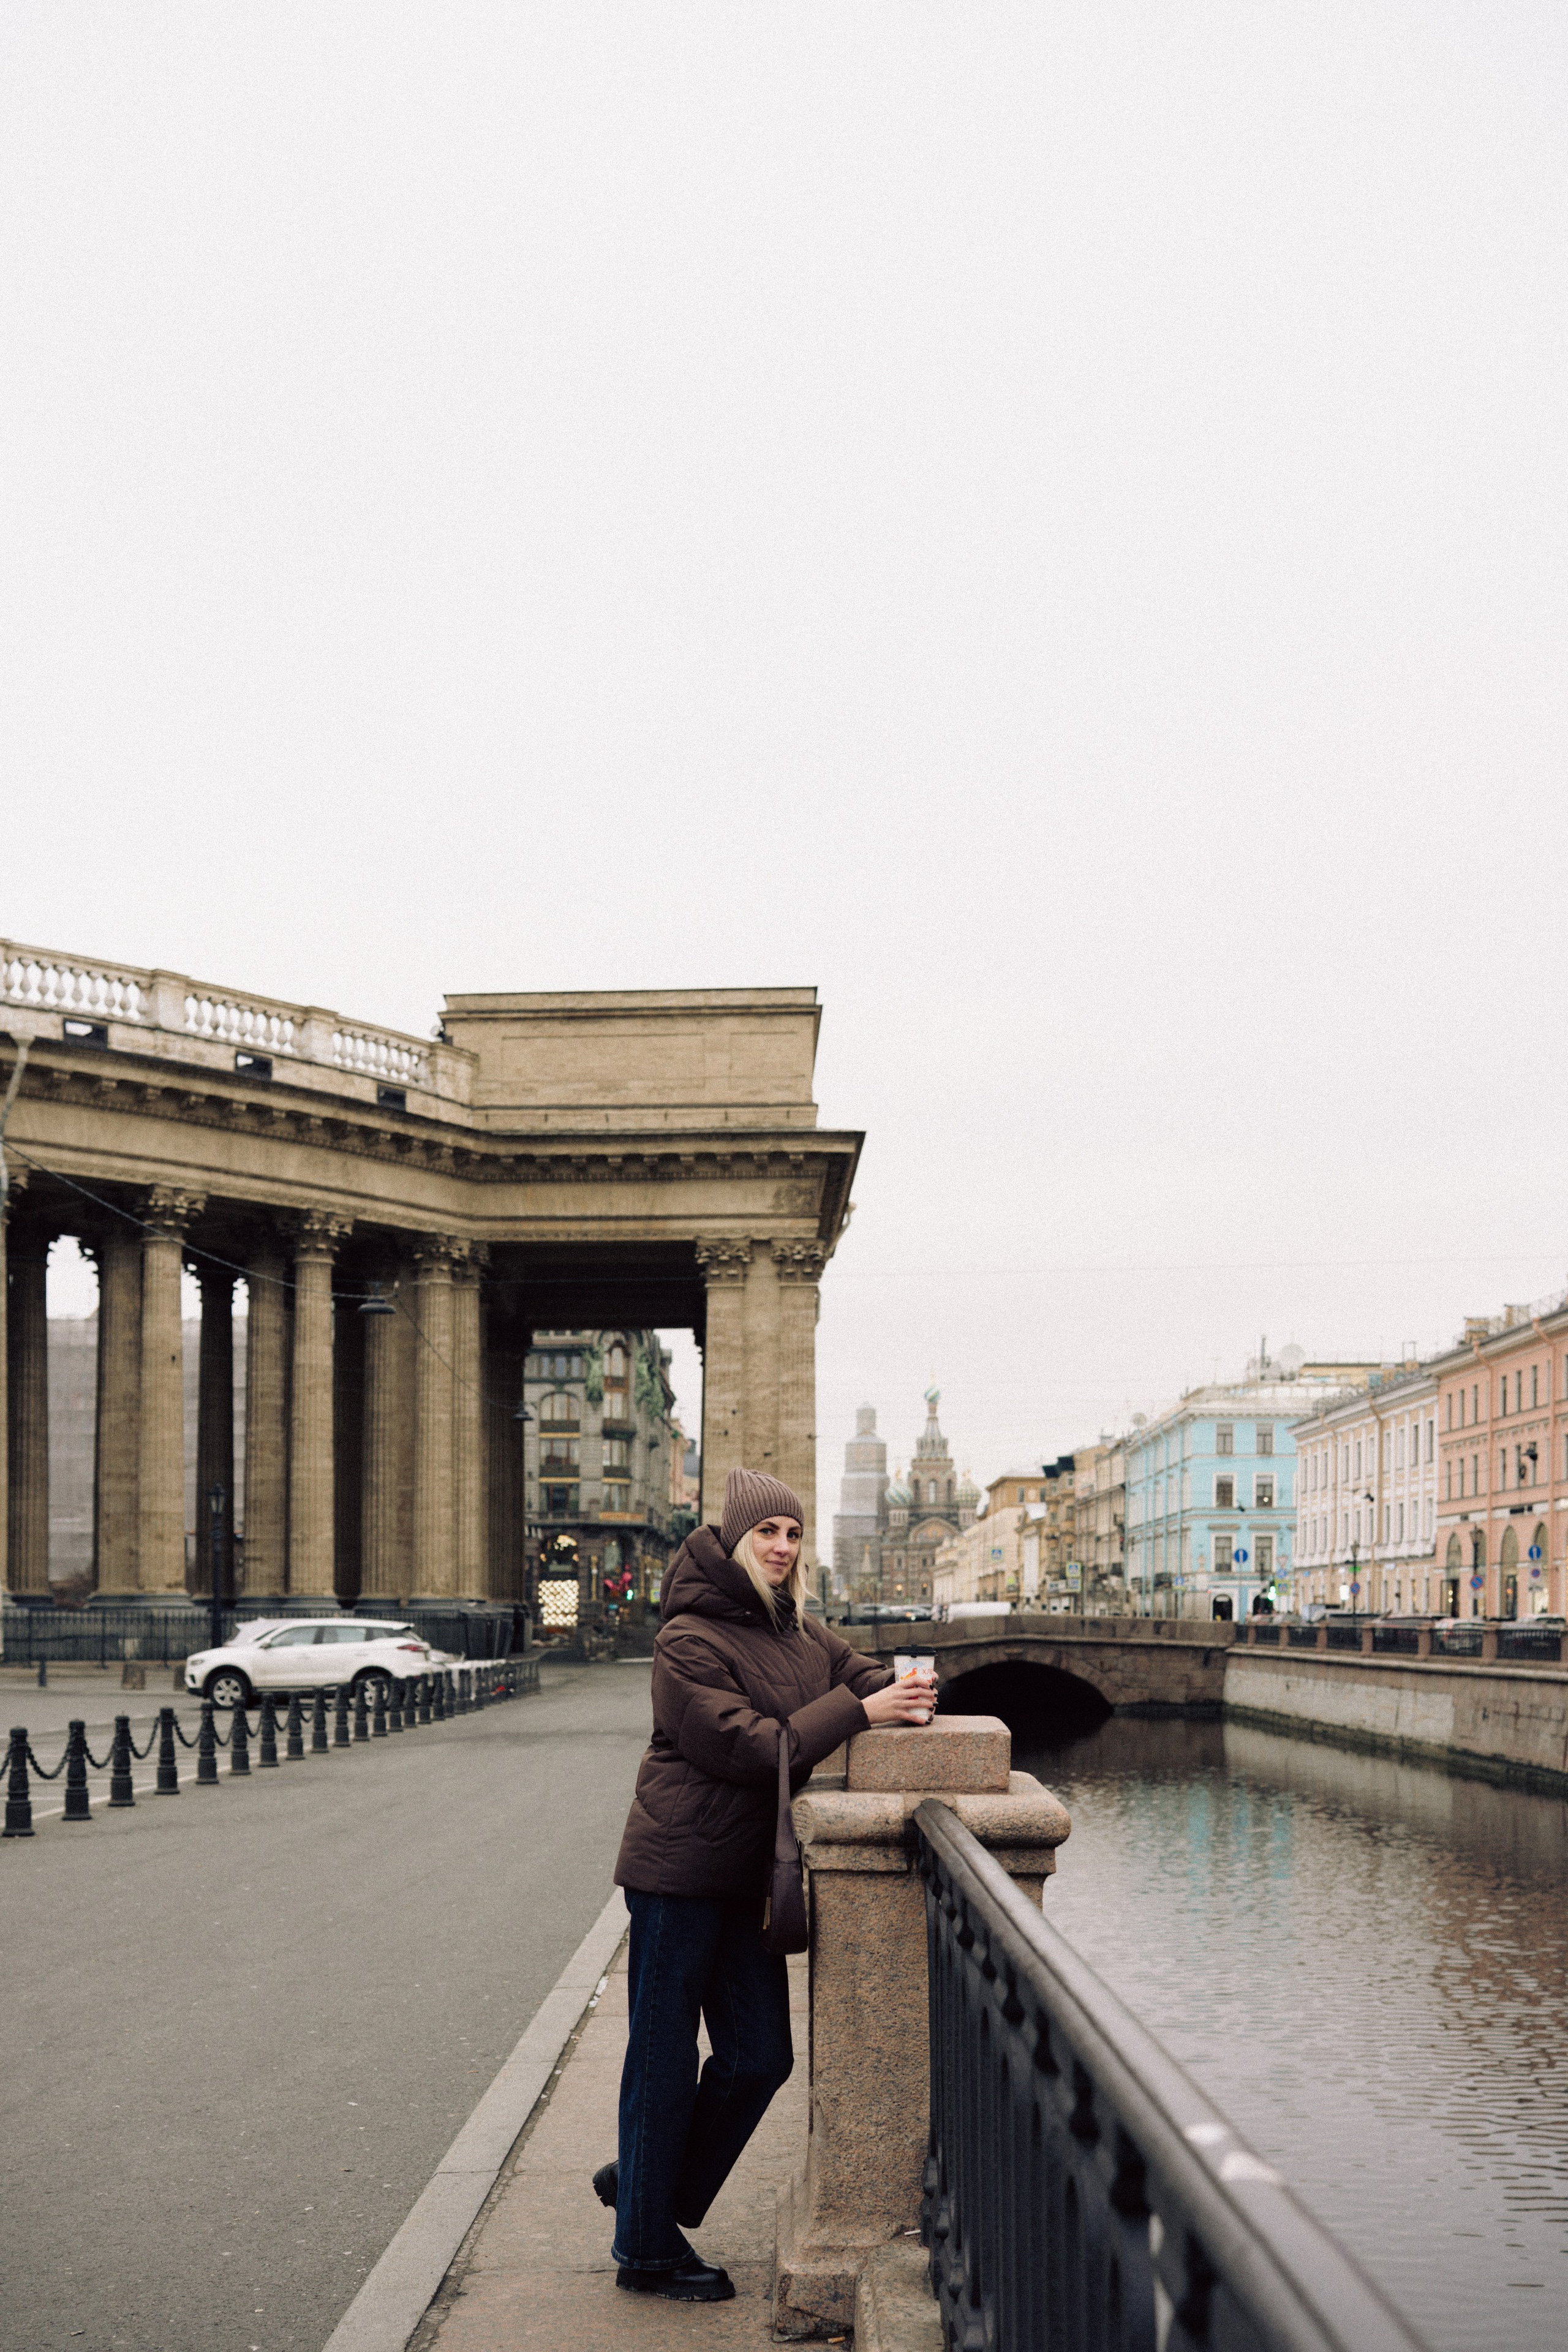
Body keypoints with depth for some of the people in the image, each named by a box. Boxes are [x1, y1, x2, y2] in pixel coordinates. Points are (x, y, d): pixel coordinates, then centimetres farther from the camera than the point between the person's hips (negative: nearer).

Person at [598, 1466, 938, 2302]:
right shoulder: (690, 1640, -13)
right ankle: (646, 2249, 15)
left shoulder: (797, 1630, 11)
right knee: (665, 2059, 2)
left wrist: (907, 1695, -12)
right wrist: (859, 1710, -23)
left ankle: (645, 2183, 29)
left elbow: (860, 1672, 13)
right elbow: (749, 1746, -21)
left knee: (760, 2055, 11)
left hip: (746, 1874, 8)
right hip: (679, 1866, -8)